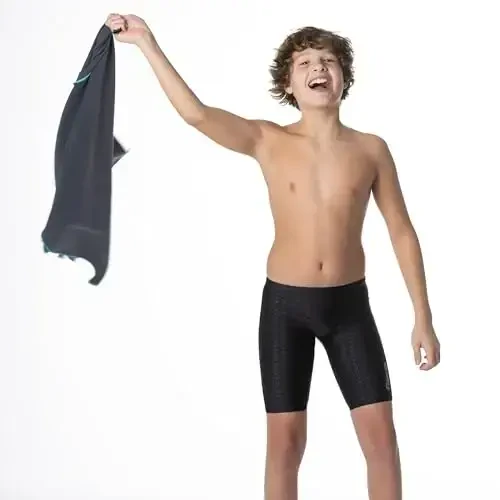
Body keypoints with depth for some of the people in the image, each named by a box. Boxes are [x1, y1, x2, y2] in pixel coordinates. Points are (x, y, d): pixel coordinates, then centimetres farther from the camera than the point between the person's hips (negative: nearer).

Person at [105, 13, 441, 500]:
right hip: (284, 305, -1)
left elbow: (402, 232, 2)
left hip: (349, 304, 1)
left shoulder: (371, 149, -2)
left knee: (381, 437, 2)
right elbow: (196, 113, -19)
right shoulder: (268, 142, -5)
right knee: (285, 441, 5)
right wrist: (148, 44, -24)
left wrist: (423, 318, 0)